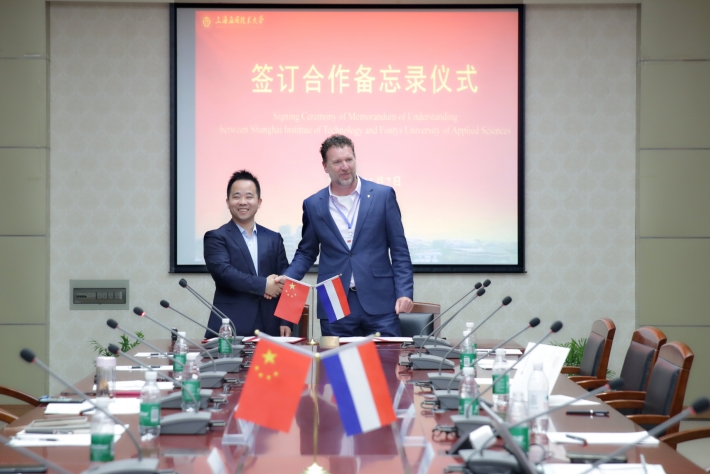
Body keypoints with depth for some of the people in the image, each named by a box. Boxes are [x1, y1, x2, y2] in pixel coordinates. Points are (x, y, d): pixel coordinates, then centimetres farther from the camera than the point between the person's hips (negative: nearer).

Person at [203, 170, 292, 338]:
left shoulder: (273, 239, 15)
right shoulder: (216, 238, 3)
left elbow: (284, 284, 12)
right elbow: (223, 272, -14)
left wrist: (286, 321, 1)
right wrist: (263, 285, -15)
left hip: (269, 328, 4)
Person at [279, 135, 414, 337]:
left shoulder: (383, 195, 2)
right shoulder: (313, 205, 7)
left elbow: (399, 250, 3)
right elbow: (306, 252, 17)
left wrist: (404, 293, -5)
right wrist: (287, 278, -1)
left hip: (379, 303, -1)